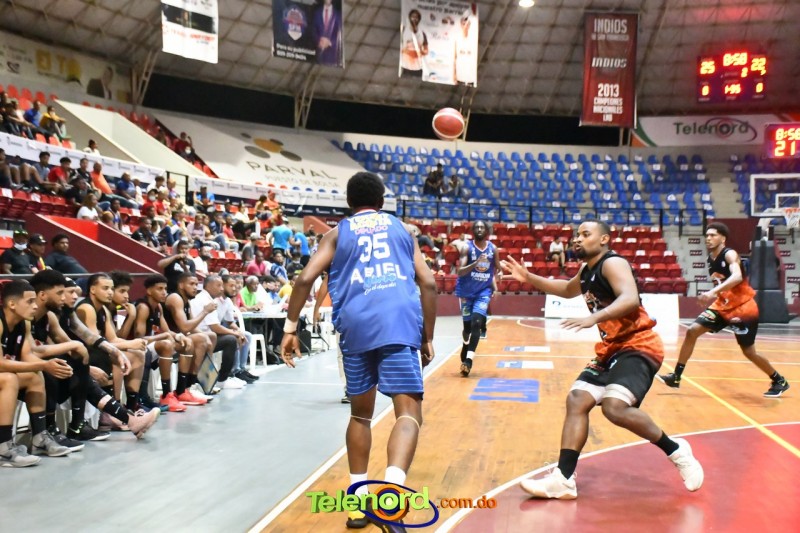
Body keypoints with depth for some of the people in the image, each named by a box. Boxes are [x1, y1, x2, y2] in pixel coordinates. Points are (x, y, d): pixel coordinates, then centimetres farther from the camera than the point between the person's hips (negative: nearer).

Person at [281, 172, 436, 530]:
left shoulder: (338, 233, 20)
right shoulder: (401, 228, 23)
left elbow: (306, 279, 5)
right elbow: (428, 284, 14)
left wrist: (290, 328, 10)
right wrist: (427, 338, 19)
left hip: (355, 325, 1)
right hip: (399, 322, -1)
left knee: (360, 413, 18)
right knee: (409, 411, -6)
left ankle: (359, 499, 19)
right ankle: (391, 489, -30)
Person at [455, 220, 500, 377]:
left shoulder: (493, 248, -1)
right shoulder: (466, 247, -11)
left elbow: (498, 269, 14)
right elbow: (460, 271, -20)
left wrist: (495, 287, 1)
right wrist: (475, 263, -34)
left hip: (484, 291, 1)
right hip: (466, 291, -1)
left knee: (476, 323, -17)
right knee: (467, 325, 8)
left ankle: (468, 359, -23)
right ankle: (464, 358, 30)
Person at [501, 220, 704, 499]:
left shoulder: (612, 263, -13)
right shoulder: (587, 271, 15)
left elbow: (630, 299, -32)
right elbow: (567, 290, 37)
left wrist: (593, 318, -44)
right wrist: (528, 277, 28)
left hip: (638, 347, -10)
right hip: (611, 350, 10)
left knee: (614, 407, -27)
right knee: (577, 401, -1)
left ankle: (676, 451, -4)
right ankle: (563, 480, -2)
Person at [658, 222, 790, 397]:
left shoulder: (730, 254, -19)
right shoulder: (710, 259, 4)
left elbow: (737, 277, -39)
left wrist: (713, 292, -49)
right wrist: (713, 296, 7)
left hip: (743, 308, -7)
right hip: (722, 305, 7)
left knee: (749, 352, 0)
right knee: (692, 331, -5)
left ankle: (780, 381, 24)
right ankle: (676, 376, 0)